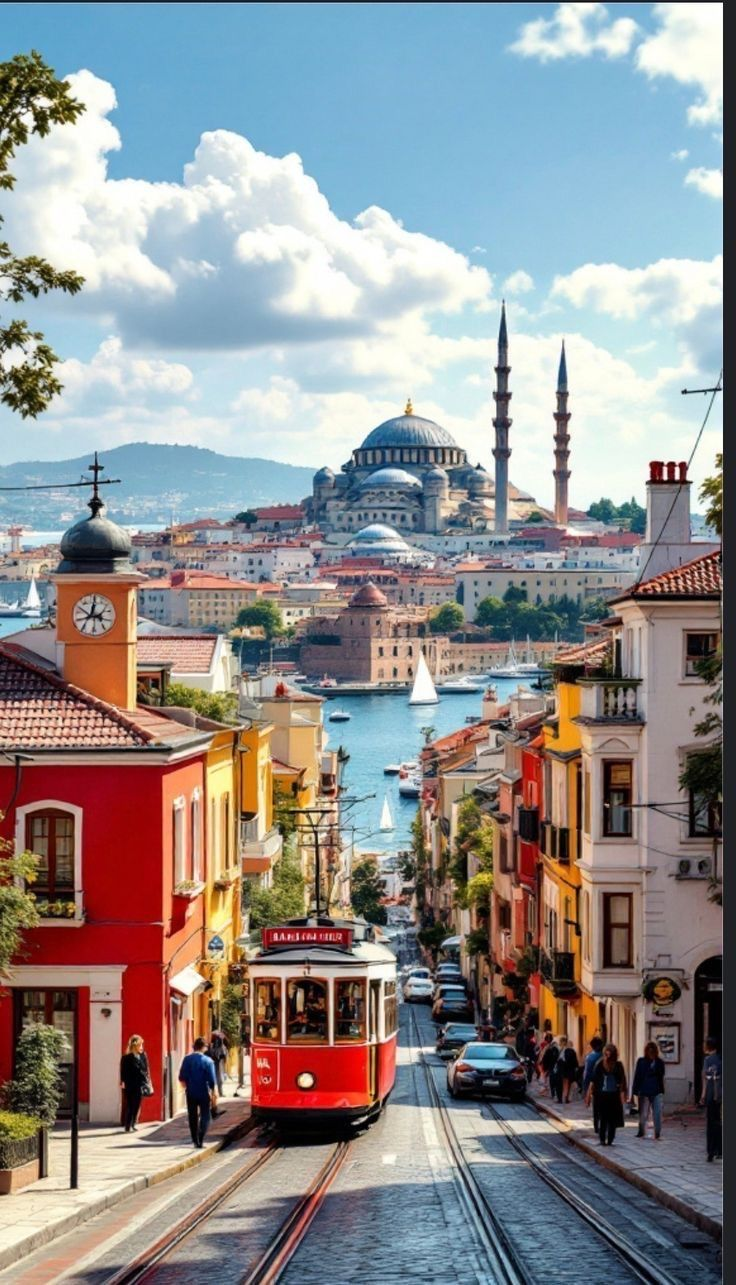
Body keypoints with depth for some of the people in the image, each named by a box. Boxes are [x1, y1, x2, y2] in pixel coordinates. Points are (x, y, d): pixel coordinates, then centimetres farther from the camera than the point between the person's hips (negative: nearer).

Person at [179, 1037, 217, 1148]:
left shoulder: (187, 1059, -2)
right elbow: (212, 1080, -11)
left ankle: (195, 1141, 16)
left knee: (193, 1117, 13)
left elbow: (182, 1078, 0)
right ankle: (201, 1140, -8)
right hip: (204, 1093, -3)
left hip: (191, 1093, 3)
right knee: (205, 1116, 7)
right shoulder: (208, 1061, -11)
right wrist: (213, 1093, 0)